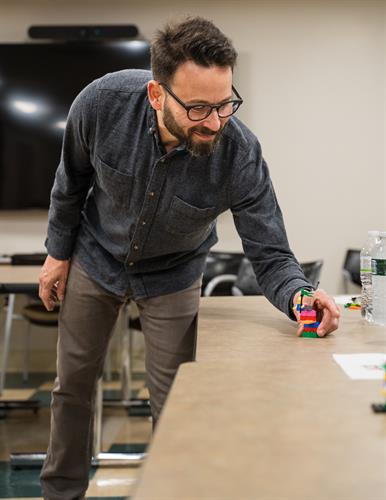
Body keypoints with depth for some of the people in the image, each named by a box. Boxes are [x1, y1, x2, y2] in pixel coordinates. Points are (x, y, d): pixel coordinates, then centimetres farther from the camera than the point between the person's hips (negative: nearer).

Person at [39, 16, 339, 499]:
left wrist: (299, 295, -46)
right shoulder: (102, 102, -30)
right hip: (95, 257, 2)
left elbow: (270, 254, -25)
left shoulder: (241, 155, -32)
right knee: (73, 384, 15)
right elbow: (71, 178, -9)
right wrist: (58, 251, 0)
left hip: (171, 276, -1)